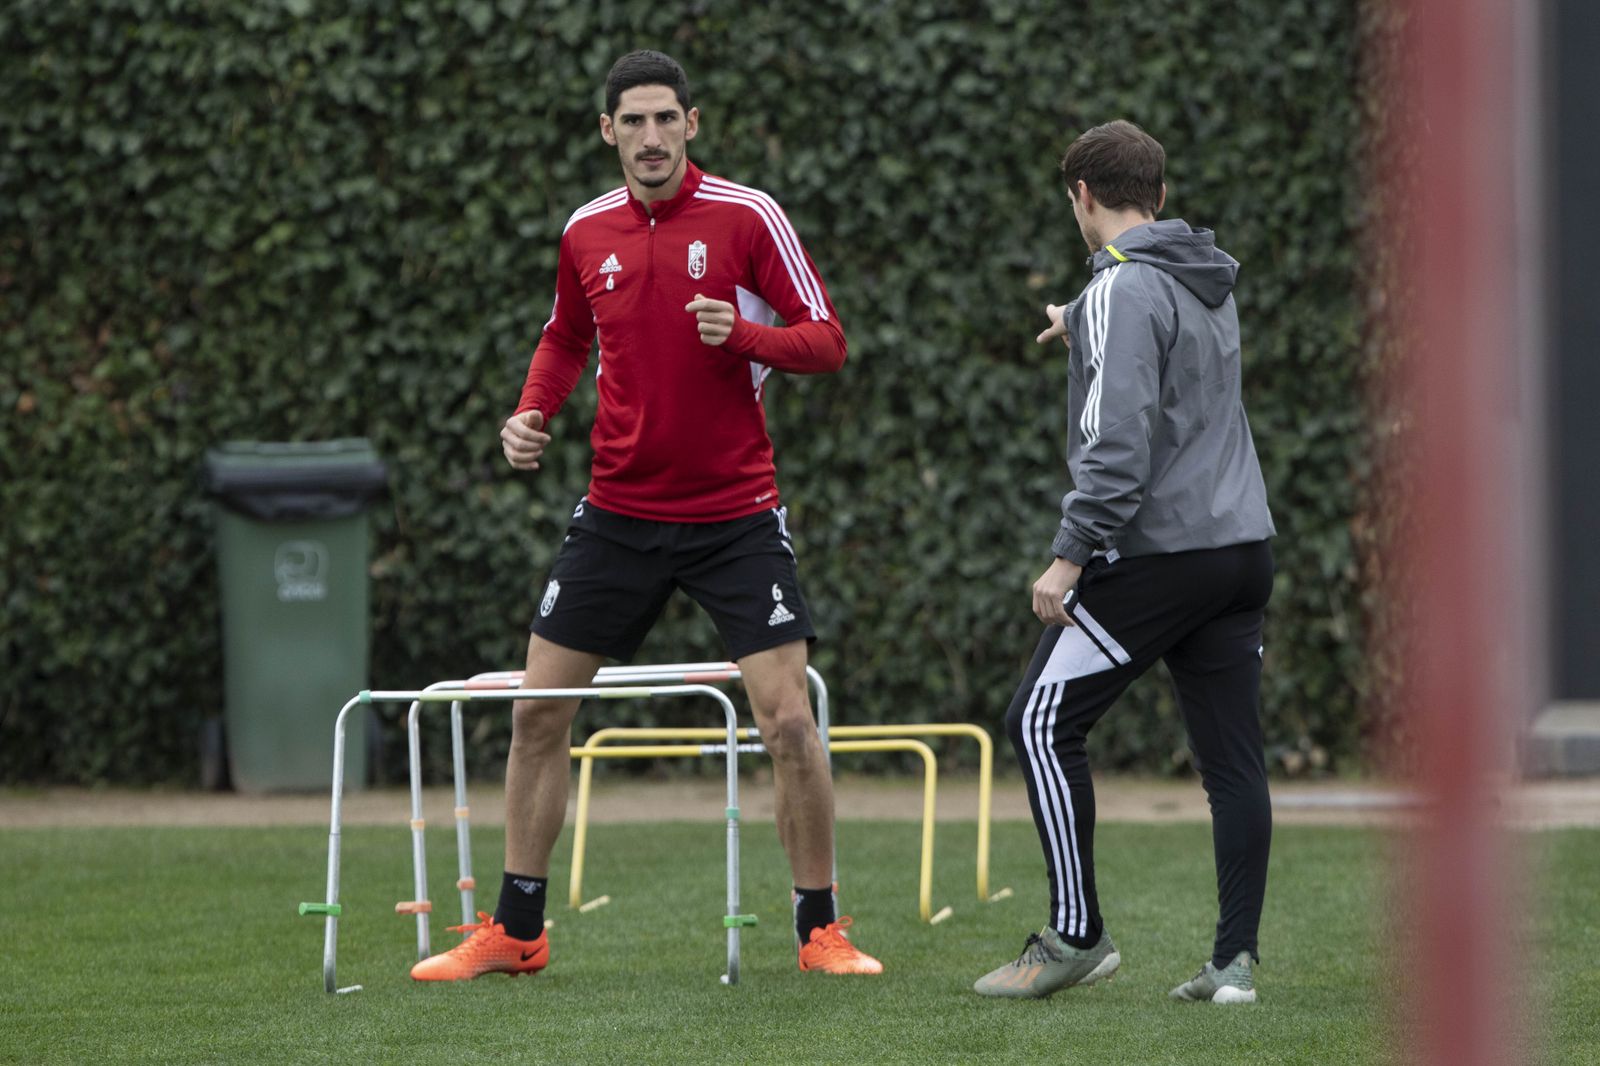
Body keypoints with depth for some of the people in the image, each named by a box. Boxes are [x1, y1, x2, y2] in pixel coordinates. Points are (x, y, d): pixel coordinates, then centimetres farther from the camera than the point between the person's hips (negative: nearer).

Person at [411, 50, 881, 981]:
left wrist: (741, 334, -25)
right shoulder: (588, 231, 4)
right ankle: (516, 931, 14)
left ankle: (821, 929, 4)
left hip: (737, 512, -4)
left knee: (788, 720, -10)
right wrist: (534, 413, 4)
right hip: (619, 511, 4)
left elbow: (827, 341, -7)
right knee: (538, 714, 3)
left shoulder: (748, 216, -8)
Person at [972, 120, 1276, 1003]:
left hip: (1156, 552, -8)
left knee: (1041, 723, 2)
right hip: (1242, 543, 8)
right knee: (1232, 755, 5)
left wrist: (1070, 555, -20)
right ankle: (1235, 959, 2)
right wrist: (1083, 334, 48)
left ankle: (1076, 935, 1)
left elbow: (1119, 440, -21)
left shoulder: (1124, 289, -12)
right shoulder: (1210, 283, 15)